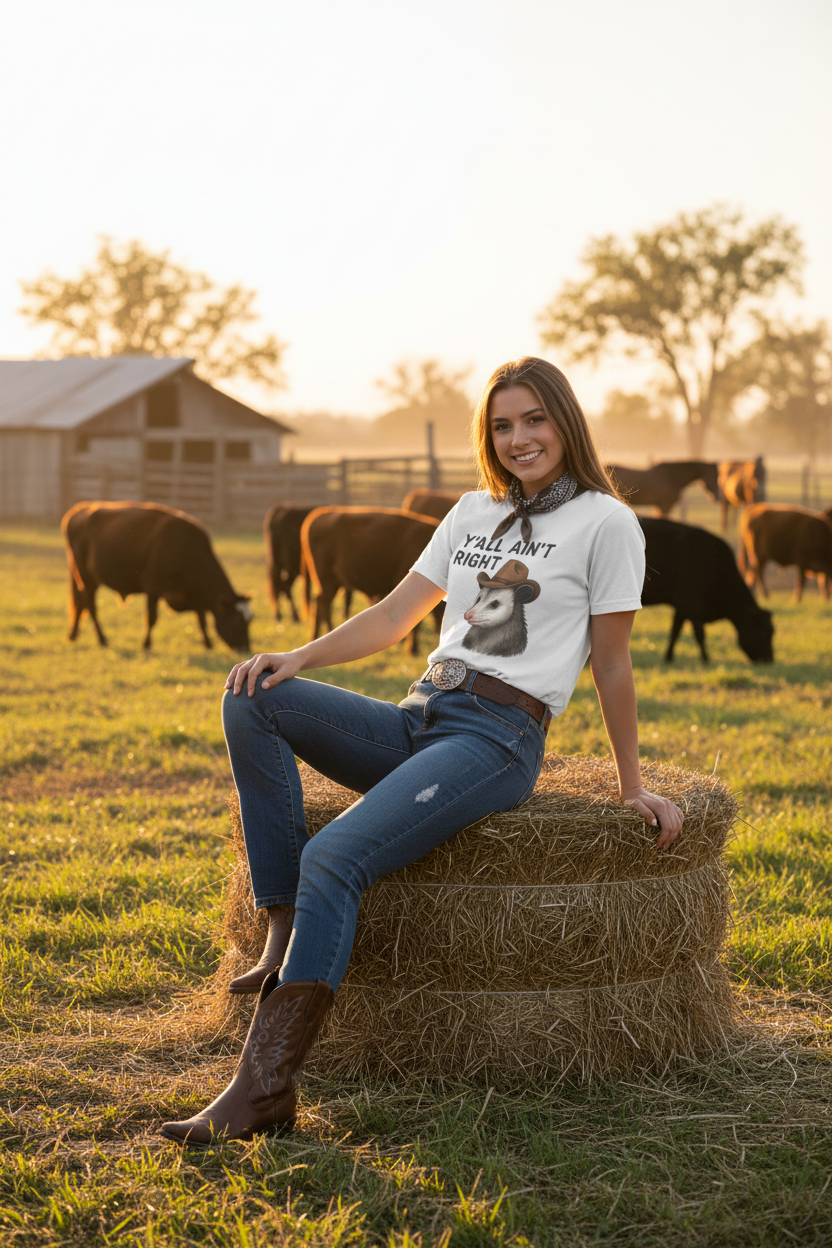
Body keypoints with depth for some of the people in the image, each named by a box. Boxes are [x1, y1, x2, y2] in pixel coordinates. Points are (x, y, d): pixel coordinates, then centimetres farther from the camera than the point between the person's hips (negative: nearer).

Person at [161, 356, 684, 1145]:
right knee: (251, 700, -14)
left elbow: (612, 665, 3)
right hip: (415, 720, 7)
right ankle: (286, 927, -17)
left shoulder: (605, 523, 2)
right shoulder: (472, 514, 21)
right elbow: (394, 616, 17)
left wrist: (632, 787, 5)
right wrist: (296, 659, 1)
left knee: (333, 859, -27)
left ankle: (262, 1089, -30)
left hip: (500, 735, -7)